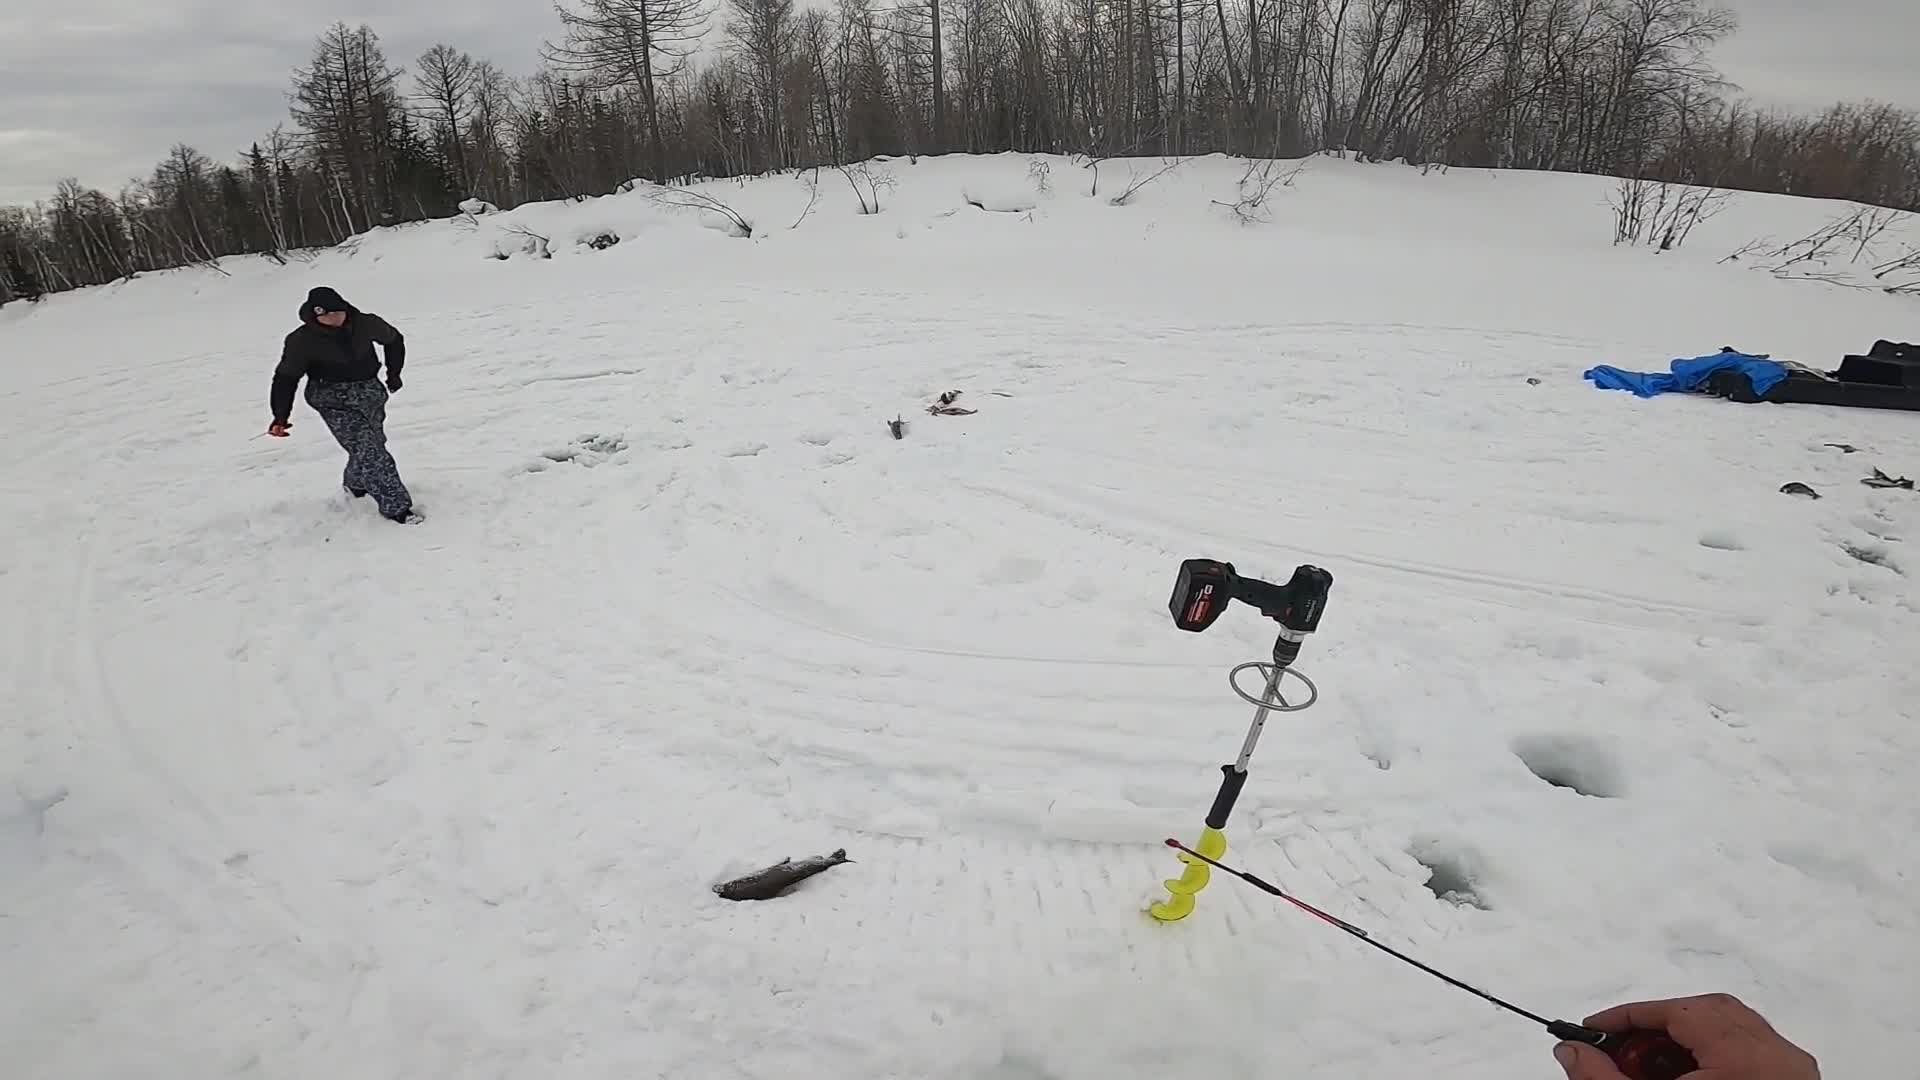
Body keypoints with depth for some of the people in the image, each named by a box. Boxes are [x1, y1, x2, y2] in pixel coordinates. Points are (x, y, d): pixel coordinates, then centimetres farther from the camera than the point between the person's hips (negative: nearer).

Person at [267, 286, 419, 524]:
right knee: (367, 449, -16)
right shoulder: (303, 341, -13)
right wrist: (281, 416, -14)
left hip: (369, 392, 5)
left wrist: (393, 375, 17)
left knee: (375, 442, 14)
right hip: (333, 400, -4)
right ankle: (395, 505, -11)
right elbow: (286, 376, -5)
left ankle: (355, 482, 46)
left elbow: (394, 340, 15)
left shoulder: (366, 324, -6)